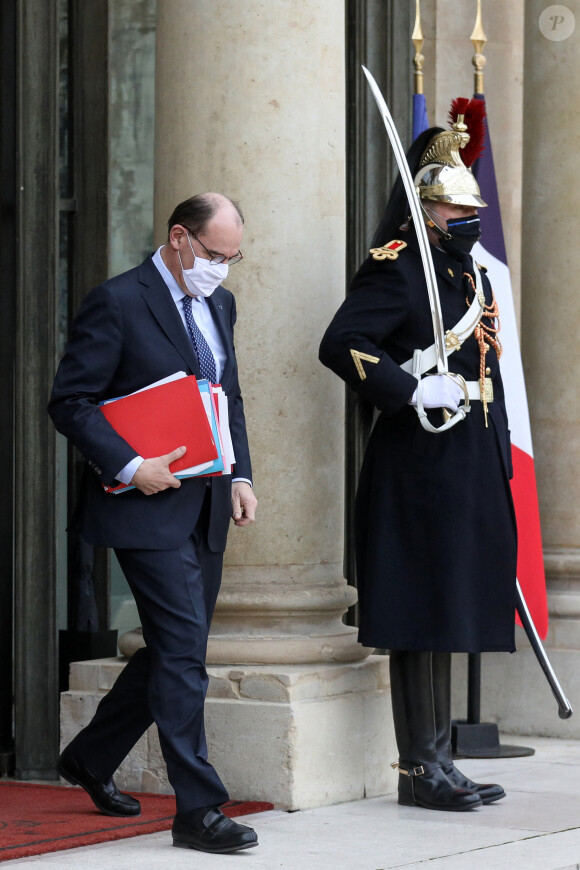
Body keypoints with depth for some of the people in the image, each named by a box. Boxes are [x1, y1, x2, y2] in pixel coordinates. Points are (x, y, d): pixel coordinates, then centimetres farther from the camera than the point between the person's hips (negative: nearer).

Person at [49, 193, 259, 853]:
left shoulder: (218, 303, 14)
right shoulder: (116, 303, -10)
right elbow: (69, 402, -12)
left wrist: (240, 475, 9)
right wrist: (129, 467, -19)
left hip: (205, 508, 8)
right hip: (149, 506, -8)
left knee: (173, 650, 14)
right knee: (183, 652, -10)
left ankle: (90, 758, 32)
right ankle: (198, 809, -7)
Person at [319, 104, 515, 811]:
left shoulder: (473, 276, 18)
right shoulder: (395, 270, -9)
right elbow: (341, 345, -21)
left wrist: (498, 459, 19)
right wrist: (414, 390, -24)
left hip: (469, 473, 9)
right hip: (417, 468, -9)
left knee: (448, 617, 11)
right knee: (421, 619, -6)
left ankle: (438, 762, 17)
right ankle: (420, 768, -1)